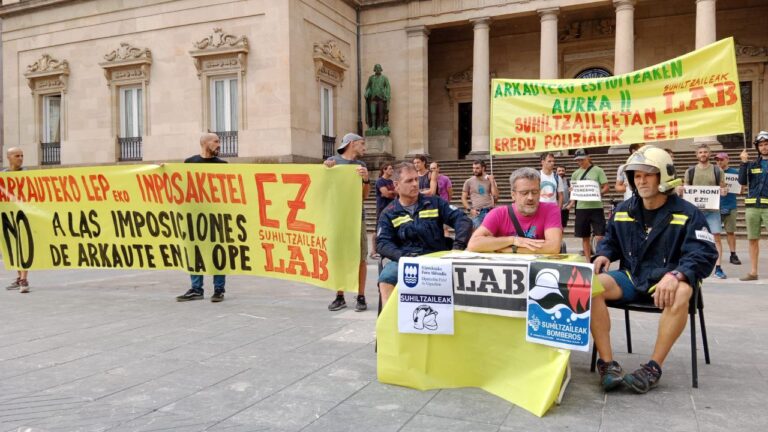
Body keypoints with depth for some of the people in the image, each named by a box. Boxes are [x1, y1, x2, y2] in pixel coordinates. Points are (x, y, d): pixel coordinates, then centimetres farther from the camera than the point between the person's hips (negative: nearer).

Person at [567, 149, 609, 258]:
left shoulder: (598, 170, 0)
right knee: (585, 237, 9)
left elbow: (606, 187, -3)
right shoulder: (576, 173, 9)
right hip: (581, 208, 3)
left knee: (599, 236, -7)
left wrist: (598, 193, -20)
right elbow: (573, 190, 13)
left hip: (596, 207, -3)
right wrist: (572, 202, -4)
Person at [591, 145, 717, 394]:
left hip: (666, 281, -3)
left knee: (681, 293, -40)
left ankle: (653, 367, -25)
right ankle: (607, 364, -23)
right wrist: (604, 254, -1)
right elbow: (610, 241, 24)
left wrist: (675, 274, -33)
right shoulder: (623, 211, 9)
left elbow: (704, 255, -13)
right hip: (630, 278, 4)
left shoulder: (687, 213, -4)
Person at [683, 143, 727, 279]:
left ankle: (718, 268, -3)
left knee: (716, 237, -5)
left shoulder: (717, 170, 7)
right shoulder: (690, 171, 8)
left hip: (712, 209, -1)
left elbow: (722, 188, 10)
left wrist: (723, 191, -13)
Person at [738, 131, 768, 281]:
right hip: (752, 207, 3)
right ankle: (753, 272, 14)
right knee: (752, 239, 6)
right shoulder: (752, 165, 13)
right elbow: (742, 181, 1)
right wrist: (744, 162, -7)